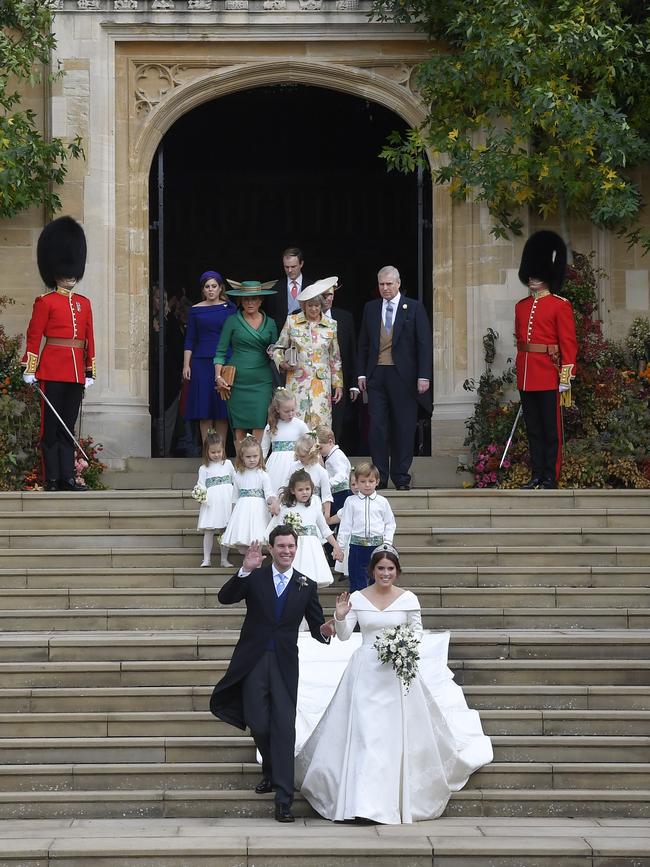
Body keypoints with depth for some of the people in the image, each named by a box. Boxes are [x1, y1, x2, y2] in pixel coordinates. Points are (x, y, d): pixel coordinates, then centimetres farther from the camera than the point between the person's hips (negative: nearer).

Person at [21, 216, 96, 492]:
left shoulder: (84, 303, 14)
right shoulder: (45, 302, -2)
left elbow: (89, 339, 15)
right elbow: (34, 337, -5)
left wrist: (90, 372, 12)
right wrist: (29, 370, -9)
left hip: (76, 373, 5)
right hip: (52, 369, -5)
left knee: (68, 427, 8)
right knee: (51, 425, -1)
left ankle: (68, 478, 9)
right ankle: (52, 479, 1)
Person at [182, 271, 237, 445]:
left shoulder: (230, 308, 5)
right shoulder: (195, 310, 7)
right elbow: (189, 340, 7)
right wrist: (186, 365, 0)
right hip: (201, 364, 1)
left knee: (222, 411, 0)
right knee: (204, 411, 0)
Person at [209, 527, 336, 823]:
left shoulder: (306, 586, 7)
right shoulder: (254, 578, 3)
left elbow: (316, 626, 9)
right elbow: (225, 598, -11)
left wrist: (325, 632, -15)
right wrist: (245, 570, -23)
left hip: (285, 663, 0)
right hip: (254, 661, 0)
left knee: (284, 728, -7)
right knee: (258, 724, 2)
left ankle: (283, 799, -9)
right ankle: (270, 771, 33)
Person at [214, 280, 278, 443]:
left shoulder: (270, 323, 10)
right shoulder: (232, 321, 4)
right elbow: (221, 351, 4)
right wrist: (218, 376, -7)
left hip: (262, 381, 1)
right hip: (238, 380, -1)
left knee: (259, 426, -9)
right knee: (239, 427, -1)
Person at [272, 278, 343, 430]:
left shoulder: (331, 325, 8)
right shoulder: (292, 322, 5)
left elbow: (335, 359, 12)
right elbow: (278, 348, 14)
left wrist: (338, 384, 10)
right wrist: (282, 363, -6)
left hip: (321, 384, 0)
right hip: (297, 383, 0)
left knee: (320, 425, -7)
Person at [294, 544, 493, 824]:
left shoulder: (408, 599, 0)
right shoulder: (357, 598, 2)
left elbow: (418, 631, 8)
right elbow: (343, 636, 1)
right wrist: (340, 616, -17)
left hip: (398, 671, 0)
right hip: (366, 672, 0)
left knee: (398, 734, 0)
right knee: (362, 734, -4)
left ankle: (395, 800, 12)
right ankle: (361, 799, 1)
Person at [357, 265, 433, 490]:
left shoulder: (414, 308, 2)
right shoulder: (370, 308, 11)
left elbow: (424, 344, -2)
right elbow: (363, 344, 14)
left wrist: (423, 376, -9)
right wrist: (361, 373, 7)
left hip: (403, 376, -2)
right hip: (376, 376, 2)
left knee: (404, 428, 2)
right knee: (377, 427, -1)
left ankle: (401, 478, 10)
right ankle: (379, 477, 5)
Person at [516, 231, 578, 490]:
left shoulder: (560, 306, -5)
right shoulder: (521, 306, 13)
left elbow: (568, 343, -9)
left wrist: (566, 377, -14)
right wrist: (521, 371, 15)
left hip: (549, 377, -6)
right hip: (526, 378, 6)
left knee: (551, 429, 0)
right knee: (533, 428, 10)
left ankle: (550, 477, 4)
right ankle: (537, 475, 16)